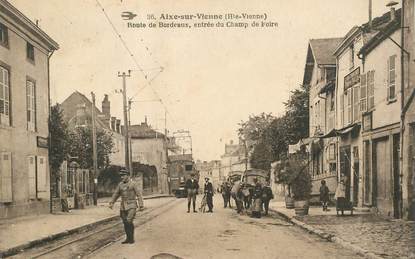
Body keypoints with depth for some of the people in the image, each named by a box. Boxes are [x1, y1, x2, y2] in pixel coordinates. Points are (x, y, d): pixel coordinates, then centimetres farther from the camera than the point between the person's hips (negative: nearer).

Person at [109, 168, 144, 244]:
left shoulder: (133, 184, -6)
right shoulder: (120, 185, 8)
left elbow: (139, 195, -6)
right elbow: (116, 194, 14)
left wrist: (141, 205, -11)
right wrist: (111, 203, 2)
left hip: (131, 206, -6)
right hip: (123, 206, 6)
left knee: (129, 221, -15)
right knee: (125, 222, 7)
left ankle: (131, 238, -4)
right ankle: (128, 238, 17)